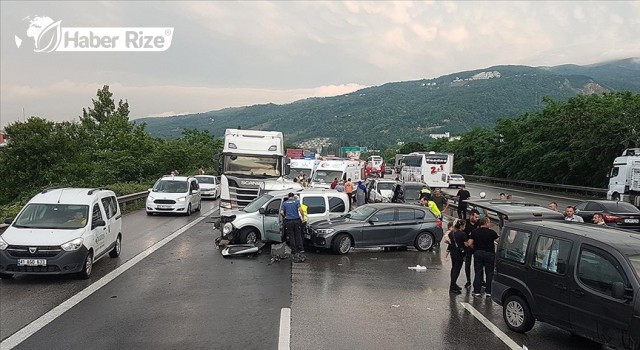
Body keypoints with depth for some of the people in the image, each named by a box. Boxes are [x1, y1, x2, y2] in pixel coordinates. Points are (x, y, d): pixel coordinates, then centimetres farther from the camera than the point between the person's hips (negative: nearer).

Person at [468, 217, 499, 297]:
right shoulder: (491, 232, -7)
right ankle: (488, 291, 11)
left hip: (478, 253, 2)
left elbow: (470, 243, -4)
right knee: (489, 273, 9)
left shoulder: (474, 232, -1)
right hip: (489, 253, -2)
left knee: (478, 272, 8)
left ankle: (477, 291, 7)